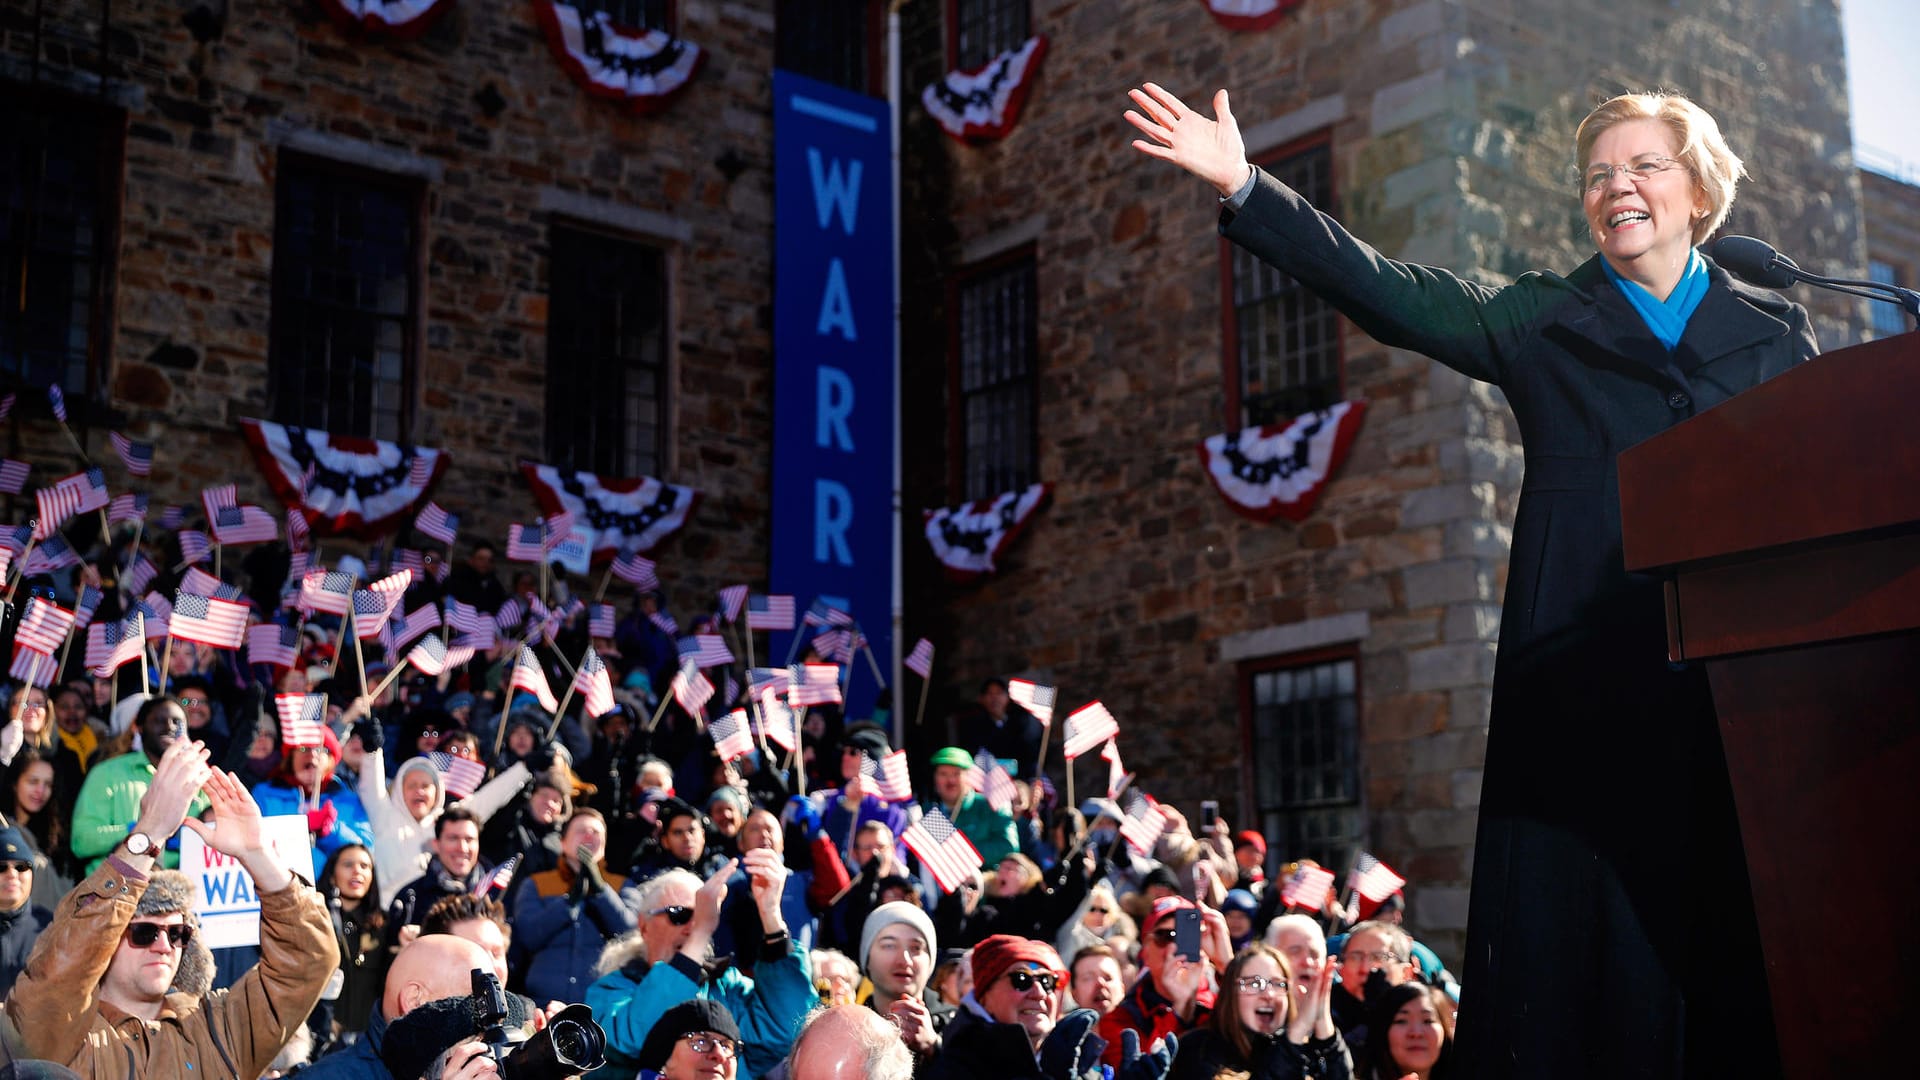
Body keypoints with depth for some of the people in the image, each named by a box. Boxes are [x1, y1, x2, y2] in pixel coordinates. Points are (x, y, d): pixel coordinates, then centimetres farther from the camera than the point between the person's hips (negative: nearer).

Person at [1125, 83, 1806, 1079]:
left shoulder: (1776, 334, 15)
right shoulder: (1541, 322, 12)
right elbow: (1395, 295, 1)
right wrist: (1245, 189, -8)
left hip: (1742, 677, 1)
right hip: (1586, 683, -1)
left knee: (1742, 940, 1)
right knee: (1583, 917, -3)